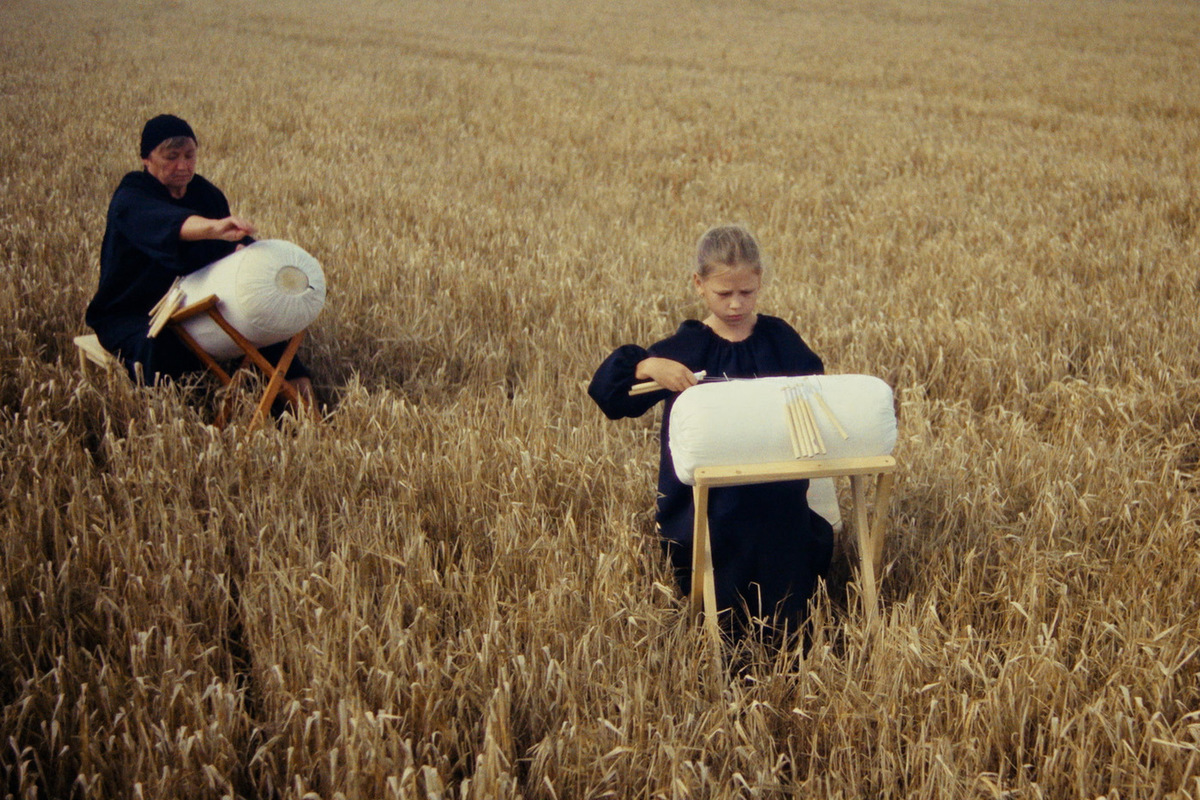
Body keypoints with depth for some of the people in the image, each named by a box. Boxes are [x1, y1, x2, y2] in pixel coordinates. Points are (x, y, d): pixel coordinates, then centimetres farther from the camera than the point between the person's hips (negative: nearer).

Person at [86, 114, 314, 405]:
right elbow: (165, 223, -41)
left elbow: (232, 242, 7)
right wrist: (214, 228, -61)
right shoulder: (130, 199, -17)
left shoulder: (206, 193, 7)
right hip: (130, 314, -6)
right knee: (161, 348, -37)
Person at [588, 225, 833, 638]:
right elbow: (606, 389, -2)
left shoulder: (779, 340, 4)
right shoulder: (684, 348, 0)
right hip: (704, 504, -1)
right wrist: (648, 366, -21)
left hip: (778, 496, 1)